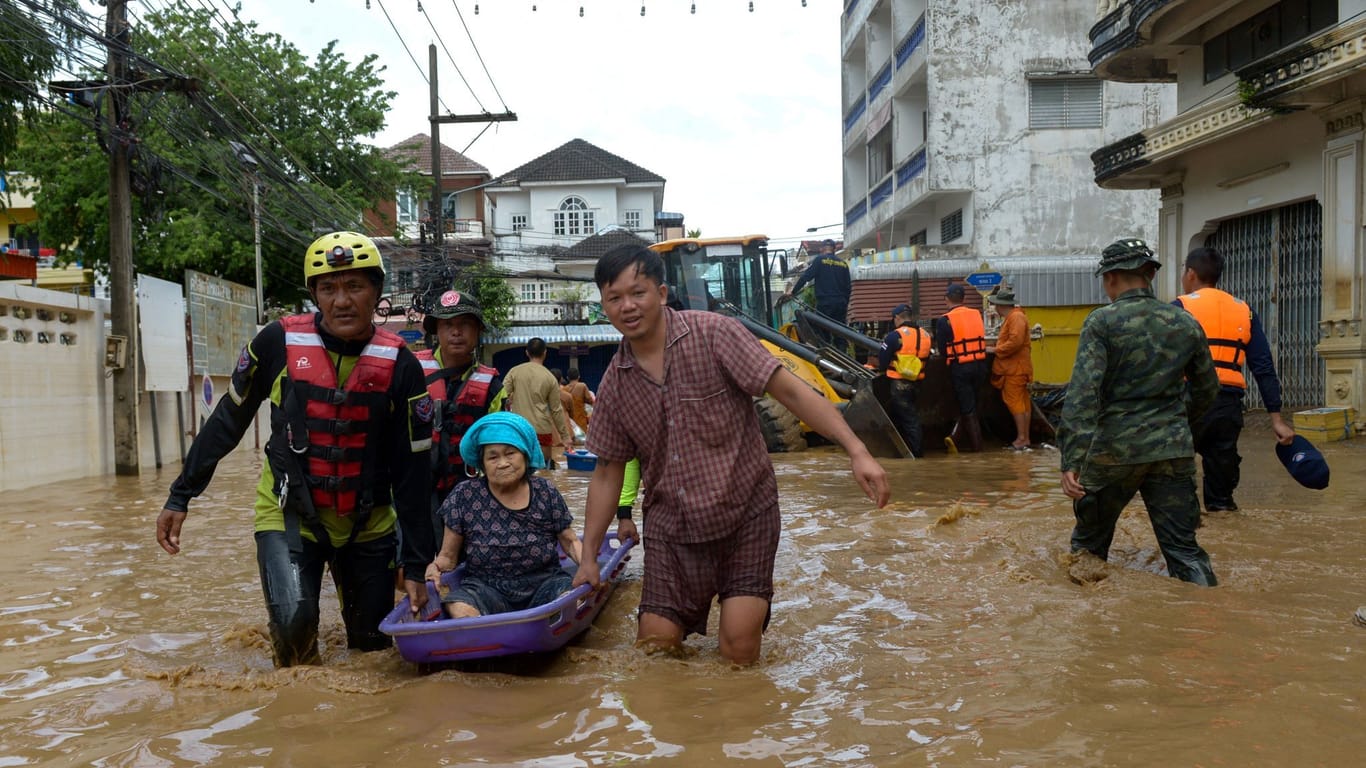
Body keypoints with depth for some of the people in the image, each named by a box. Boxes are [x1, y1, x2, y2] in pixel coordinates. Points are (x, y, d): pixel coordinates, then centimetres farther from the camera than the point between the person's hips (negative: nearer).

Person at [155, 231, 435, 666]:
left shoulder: (399, 366, -11)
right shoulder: (278, 343, -11)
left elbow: (413, 470, -7)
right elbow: (227, 421, 3)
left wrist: (417, 564, -7)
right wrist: (181, 496, 4)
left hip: (368, 521, 1)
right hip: (289, 512, -1)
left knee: (374, 644, 8)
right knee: (293, 619, -21)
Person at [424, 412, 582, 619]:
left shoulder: (545, 492, 1)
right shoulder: (464, 497, -2)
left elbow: (570, 541, 9)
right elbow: (448, 556, 4)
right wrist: (436, 568, -19)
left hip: (544, 584, 1)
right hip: (485, 588, -1)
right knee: (459, 609, -33)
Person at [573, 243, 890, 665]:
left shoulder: (712, 334, -12)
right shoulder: (615, 383, 2)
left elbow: (790, 391, -15)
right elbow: (608, 472, 10)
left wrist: (857, 451, -24)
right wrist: (589, 556, 9)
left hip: (745, 512, -3)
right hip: (672, 525, 4)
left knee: (738, 650, -8)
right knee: (655, 645, 3)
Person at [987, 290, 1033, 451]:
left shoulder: (1016, 317, -14)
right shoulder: (1010, 317, 19)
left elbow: (1015, 342, -24)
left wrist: (995, 350, -16)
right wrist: (996, 349, 8)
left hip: (1015, 368, -10)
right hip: (1014, 367, 10)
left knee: (1014, 401, -9)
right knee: (1023, 402, 11)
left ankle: (1021, 438, -8)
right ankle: (1025, 438, 15)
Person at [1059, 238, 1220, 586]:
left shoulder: (1102, 322, -8)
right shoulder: (1186, 324, 5)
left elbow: (1082, 394, -18)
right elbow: (1207, 388, 17)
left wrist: (1071, 460, -21)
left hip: (1113, 451, -3)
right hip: (1173, 452, 3)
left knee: (1089, 543, 16)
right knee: (1183, 550, 7)